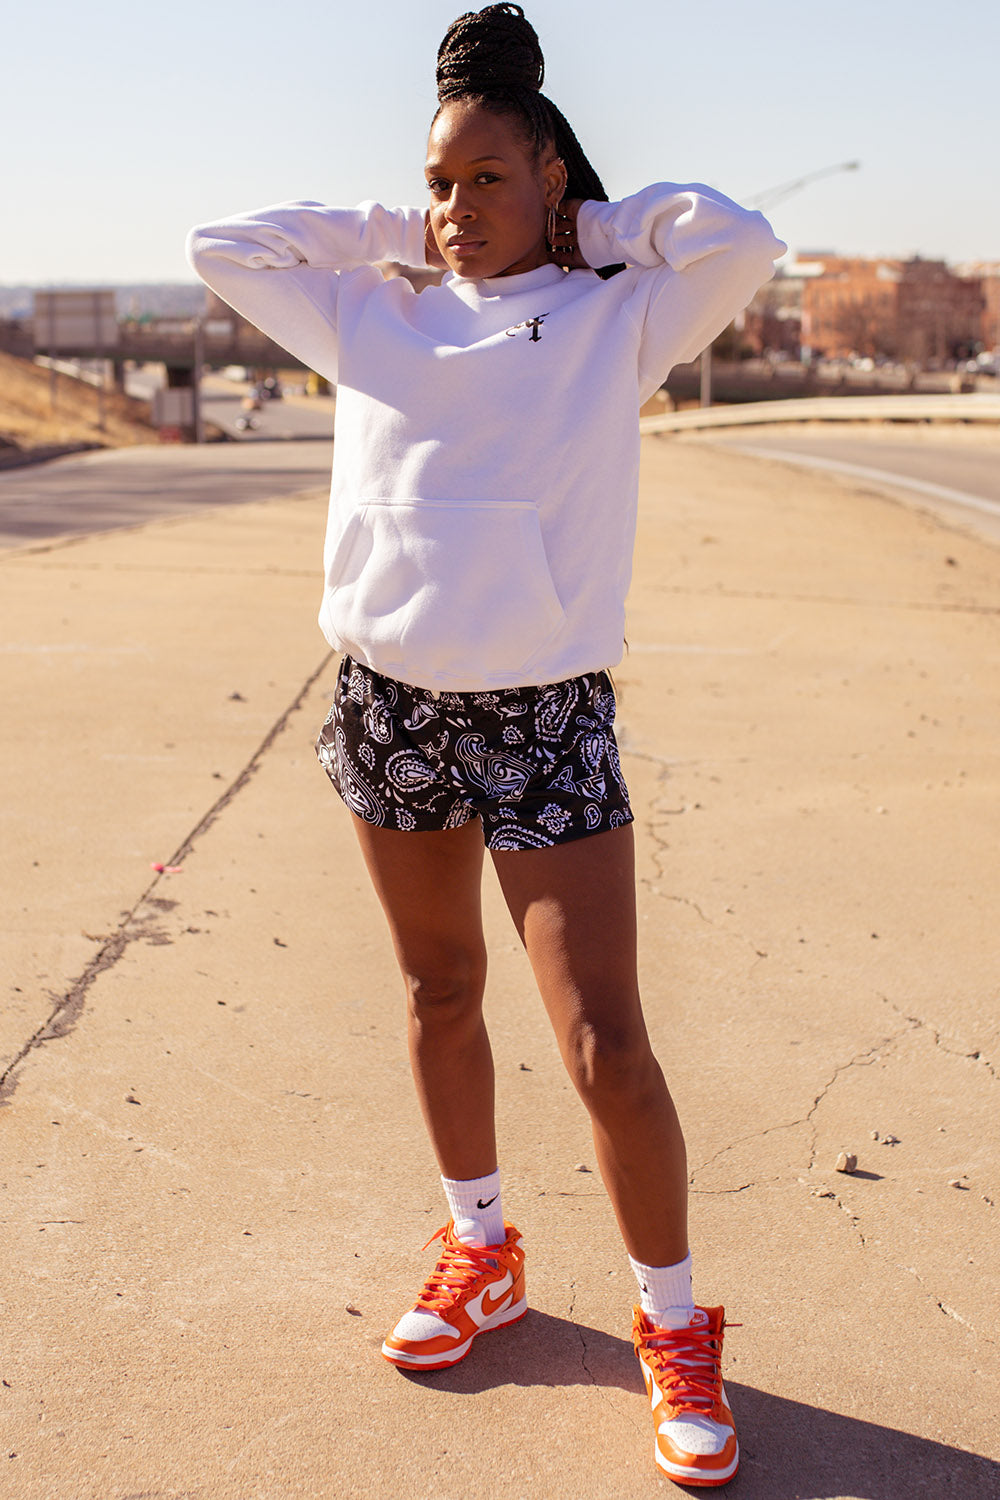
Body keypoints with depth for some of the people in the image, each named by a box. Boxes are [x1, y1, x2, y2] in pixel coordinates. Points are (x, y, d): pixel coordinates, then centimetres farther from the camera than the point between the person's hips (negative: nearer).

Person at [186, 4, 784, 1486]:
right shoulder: (373, 318, 9)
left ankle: (675, 1326, 15)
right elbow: (220, 244, 13)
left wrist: (596, 224, 0)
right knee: (439, 996, 18)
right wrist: (390, 233, 9)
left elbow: (740, 239, -15)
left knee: (607, 1047, -5)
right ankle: (479, 1251, 38)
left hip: (547, 717, -4)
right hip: (390, 703, 4)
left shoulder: (615, 320, 0)